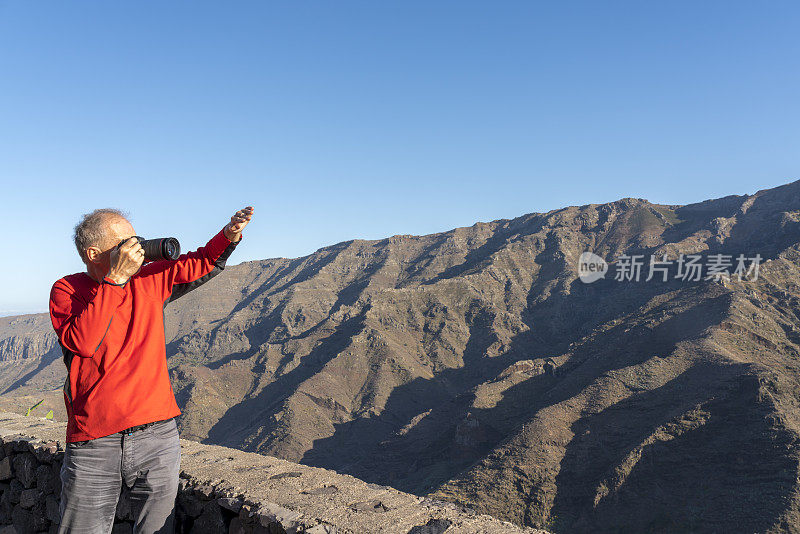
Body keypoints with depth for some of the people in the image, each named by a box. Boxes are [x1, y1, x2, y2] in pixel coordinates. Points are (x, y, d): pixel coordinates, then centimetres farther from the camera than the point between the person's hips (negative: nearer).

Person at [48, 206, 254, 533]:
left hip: (158, 436, 3)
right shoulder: (66, 290, -1)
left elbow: (202, 264, 15)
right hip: (92, 444, -3)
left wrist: (229, 236, -3)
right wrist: (115, 278, -18)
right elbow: (82, 343, -18)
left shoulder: (149, 280, 8)